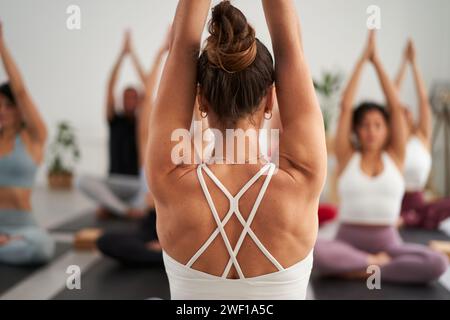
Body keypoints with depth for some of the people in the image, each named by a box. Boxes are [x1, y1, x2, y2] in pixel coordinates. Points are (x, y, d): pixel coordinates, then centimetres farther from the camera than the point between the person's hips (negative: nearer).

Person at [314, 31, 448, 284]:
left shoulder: (395, 156, 8)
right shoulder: (347, 157, 6)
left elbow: (396, 107, 1)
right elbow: (346, 106, -1)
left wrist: (377, 60, 3)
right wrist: (363, 59, 1)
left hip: (388, 243, 1)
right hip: (348, 240, -1)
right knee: (314, 252, -35)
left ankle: (361, 269, -18)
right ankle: (379, 263, -17)